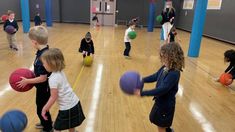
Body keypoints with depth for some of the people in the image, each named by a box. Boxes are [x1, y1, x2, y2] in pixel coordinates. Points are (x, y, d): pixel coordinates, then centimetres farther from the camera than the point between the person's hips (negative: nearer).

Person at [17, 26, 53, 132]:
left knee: (41, 109, 12)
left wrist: (27, 81, -19)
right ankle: (45, 123, 49)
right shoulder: (46, 51, -4)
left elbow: (43, 78, -29)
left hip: (43, 88, -9)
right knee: (41, 106, 27)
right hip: (44, 87, 9)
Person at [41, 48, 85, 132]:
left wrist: (44, 109, -5)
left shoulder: (53, 79, -21)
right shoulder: (60, 72, 4)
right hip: (74, 103, 8)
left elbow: (53, 98, -17)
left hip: (67, 108, -8)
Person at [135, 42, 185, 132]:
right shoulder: (165, 68, -5)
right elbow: (155, 77, 8)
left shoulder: (174, 74, -32)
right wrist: (141, 80, -3)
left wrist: (142, 93, -35)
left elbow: (162, 89, -35)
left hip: (166, 104, -8)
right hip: (160, 101, 8)